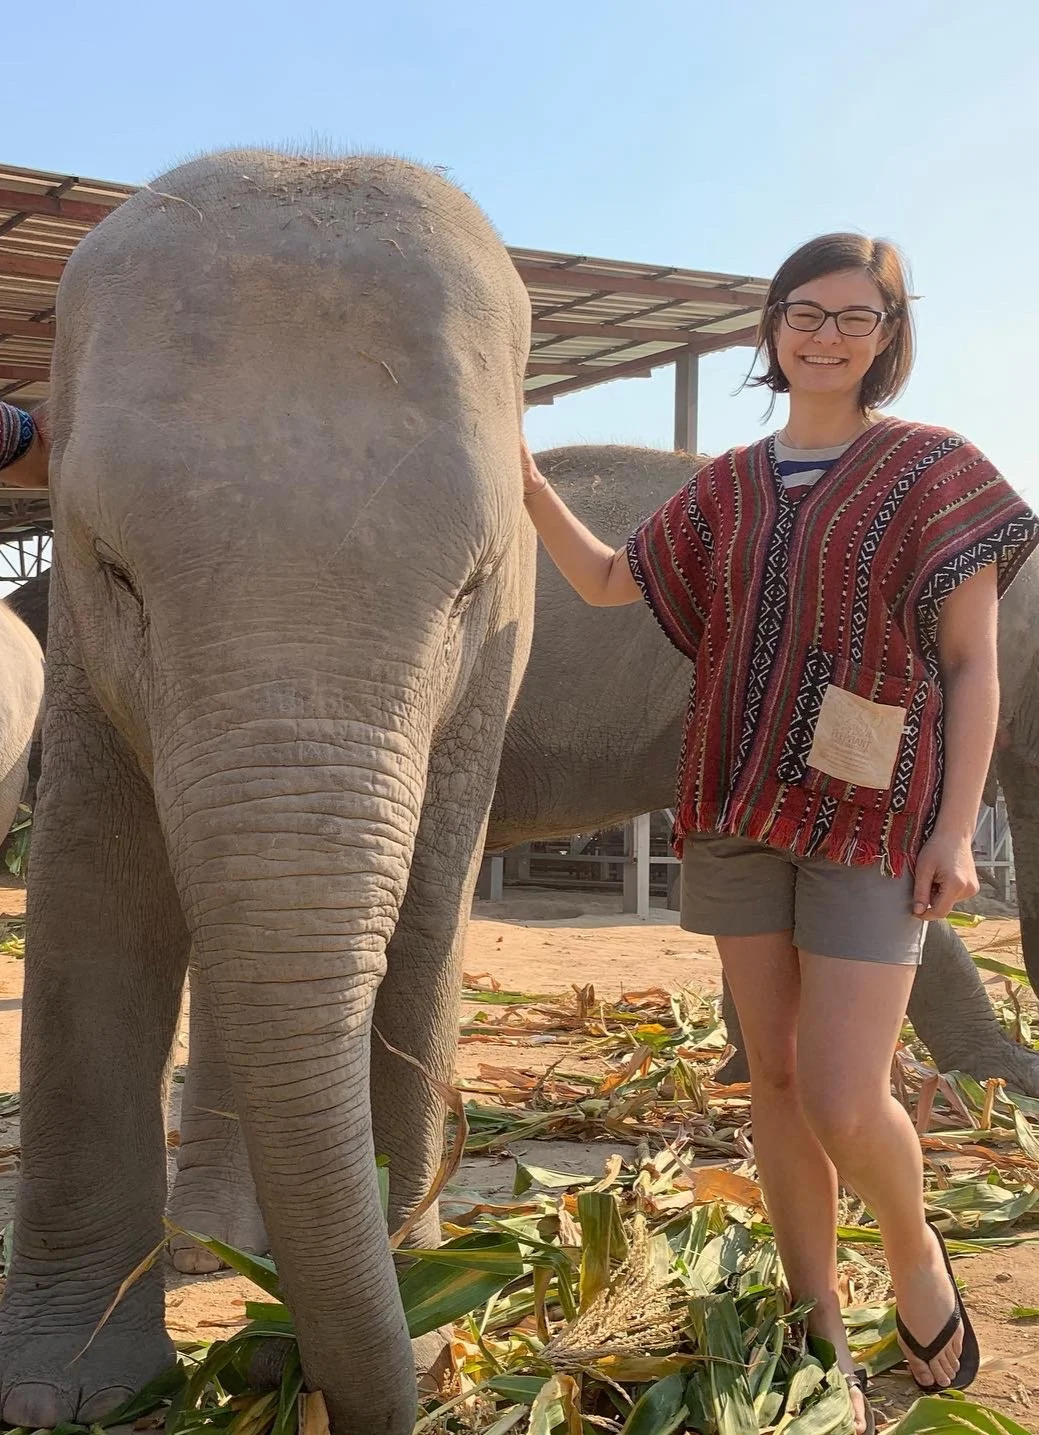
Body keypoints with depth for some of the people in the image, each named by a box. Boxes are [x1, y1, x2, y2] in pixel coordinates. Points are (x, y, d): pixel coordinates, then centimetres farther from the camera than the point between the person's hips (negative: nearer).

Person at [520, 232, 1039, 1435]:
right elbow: (605, 581, 20)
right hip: (742, 806, 5)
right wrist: (528, 485, 5)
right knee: (774, 1075, 6)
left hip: (870, 817, -4)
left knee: (842, 1101, -11)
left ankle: (915, 1252, 21)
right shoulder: (730, 490, 11)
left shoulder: (934, 469, -2)